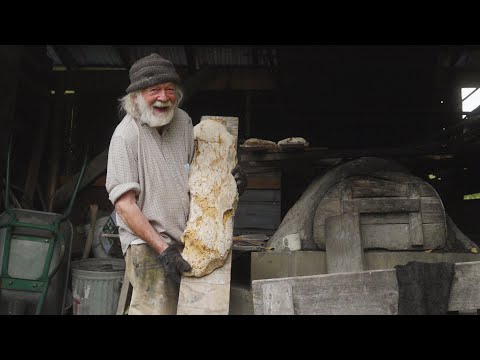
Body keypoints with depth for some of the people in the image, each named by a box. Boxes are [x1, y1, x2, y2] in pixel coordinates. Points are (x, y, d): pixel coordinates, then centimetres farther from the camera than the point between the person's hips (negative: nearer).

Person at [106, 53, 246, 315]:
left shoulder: (183, 121, 5)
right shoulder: (126, 135, -14)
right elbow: (124, 204, -17)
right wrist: (162, 248, -21)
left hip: (184, 236, 6)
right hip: (148, 243, -6)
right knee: (156, 308, -14)